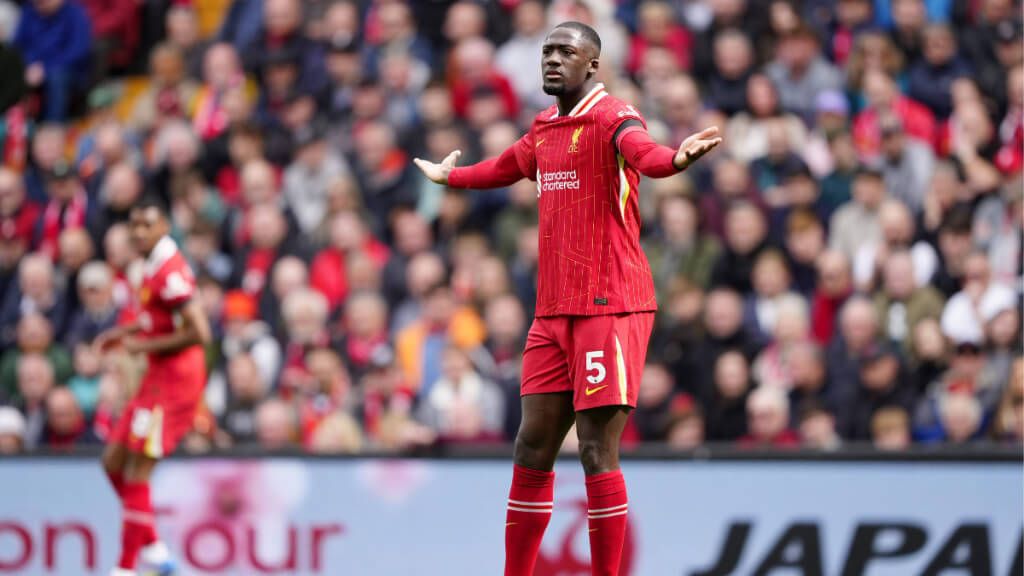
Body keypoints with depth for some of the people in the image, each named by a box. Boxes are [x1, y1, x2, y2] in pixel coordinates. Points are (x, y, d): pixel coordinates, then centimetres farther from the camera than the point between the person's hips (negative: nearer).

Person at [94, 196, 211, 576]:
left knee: (137, 474, -7)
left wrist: (144, 345, -15)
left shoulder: (169, 271, -18)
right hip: (159, 378, 10)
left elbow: (199, 333, -23)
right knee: (114, 462, 13)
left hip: (172, 380, -10)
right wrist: (125, 332, 14)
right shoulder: (154, 266, 11)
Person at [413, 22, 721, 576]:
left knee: (597, 450, -10)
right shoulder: (543, 129, 16)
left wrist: (676, 159, -55)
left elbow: (642, 151, -32)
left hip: (610, 308, -8)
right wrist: (448, 176, 54)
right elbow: (504, 169, 39)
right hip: (553, 312, 8)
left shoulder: (611, 118, -9)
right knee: (532, 448, 8)